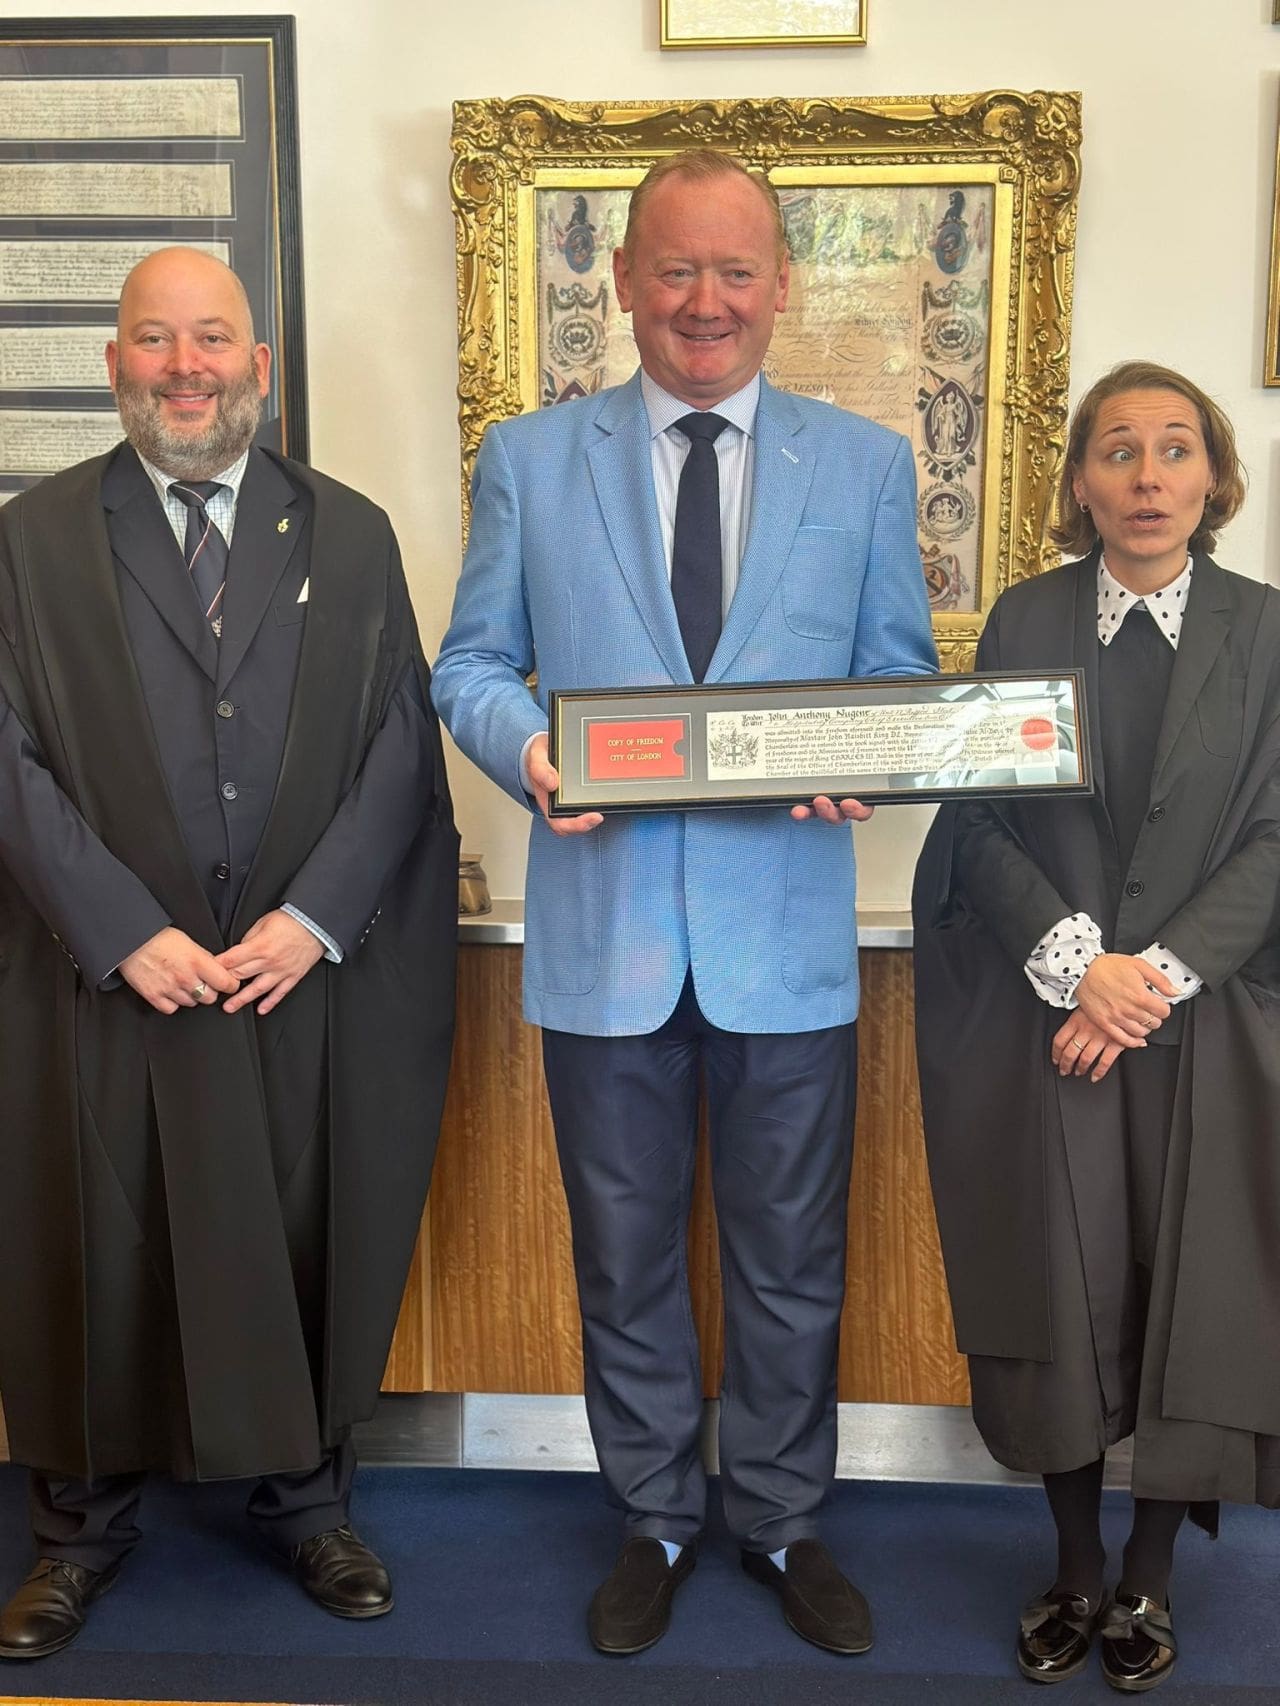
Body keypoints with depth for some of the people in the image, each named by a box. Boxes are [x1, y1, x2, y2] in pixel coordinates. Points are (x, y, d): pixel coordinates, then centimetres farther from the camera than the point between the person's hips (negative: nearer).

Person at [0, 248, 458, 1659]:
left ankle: (303, 1503, 31)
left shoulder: (350, 535, 8)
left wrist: (312, 918, -10)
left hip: (306, 974, 1)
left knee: (309, 1249, 10)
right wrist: (123, 930, -11)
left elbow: (400, 748, 1)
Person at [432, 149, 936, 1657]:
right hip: (603, 927, 0)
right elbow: (471, 665, 5)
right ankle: (654, 1520, 36)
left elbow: (903, 674, 6)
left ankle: (782, 1520, 36)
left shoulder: (865, 466, 6)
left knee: (790, 1259, 13)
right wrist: (526, 746, -17)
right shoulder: (529, 458, 5)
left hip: (788, 928, 0)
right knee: (625, 1256, 15)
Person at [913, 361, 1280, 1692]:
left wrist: (1157, 974, -14)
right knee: (1061, 1296, 3)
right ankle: (1075, 1571, 22)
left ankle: (1148, 1579, 24)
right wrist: (1076, 956, -15)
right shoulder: (1026, 620, 4)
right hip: (1047, 1020, 0)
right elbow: (980, 820, -1)